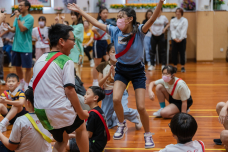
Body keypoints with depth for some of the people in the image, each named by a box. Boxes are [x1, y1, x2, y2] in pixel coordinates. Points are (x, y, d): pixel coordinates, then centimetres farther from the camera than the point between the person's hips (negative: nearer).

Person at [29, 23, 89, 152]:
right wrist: (81, 113, -5)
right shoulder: (66, 61, -8)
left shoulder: (40, 60, 13)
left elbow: (32, 88, 15)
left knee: (61, 141, 25)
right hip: (61, 111, -6)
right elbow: (69, 90, -14)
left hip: (41, 112, 6)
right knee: (81, 128, 23)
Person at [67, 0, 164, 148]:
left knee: (141, 107, -7)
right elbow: (96, 22, -2)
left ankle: (148, 135, 16)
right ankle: (122, 125, 9)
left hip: (137, 71, -3)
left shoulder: (139, 31, -19)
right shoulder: (115, 31, -8)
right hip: (121, 69, 3)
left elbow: (152, 19, -36)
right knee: (116, 99, -19)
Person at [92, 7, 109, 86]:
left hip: (105, 43, 8)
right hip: (98, 43, -8)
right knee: (97, 64, 2)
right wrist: (98, 35, -22)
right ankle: (95, 82, 12)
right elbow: (93, 29, -37)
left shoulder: (106, 22, 9)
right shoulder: (99, 22, -17)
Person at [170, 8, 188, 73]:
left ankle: (182, 67, 6)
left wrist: (180, 39, -18)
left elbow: (184, 30, -9)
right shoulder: (172, 21, 8)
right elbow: (172, 30, 0)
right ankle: (175, 67, 9)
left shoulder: (184, 20, -1)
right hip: (174, 39, 2)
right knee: (174, 53, 2)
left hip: (182, 39, -2)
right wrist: (174, 38, -15)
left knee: (182, 53, -1)